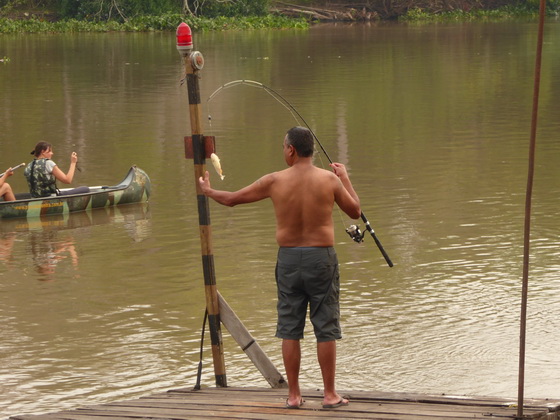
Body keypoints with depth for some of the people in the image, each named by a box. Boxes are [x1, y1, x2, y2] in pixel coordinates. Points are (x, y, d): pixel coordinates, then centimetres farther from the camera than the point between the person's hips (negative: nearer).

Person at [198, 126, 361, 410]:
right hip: (321, 258, -1)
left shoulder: (275, 181, -3)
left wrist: (207, 190, 28)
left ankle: (293, 395, 12)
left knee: (289, 330, 9)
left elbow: (231, 199, 8)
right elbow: (355, 211, 9)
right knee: (326, 329, 4)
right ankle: (330, 394, 7)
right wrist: (345, 179, 22)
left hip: (288, 258, 1)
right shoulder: (329, 179, -5)